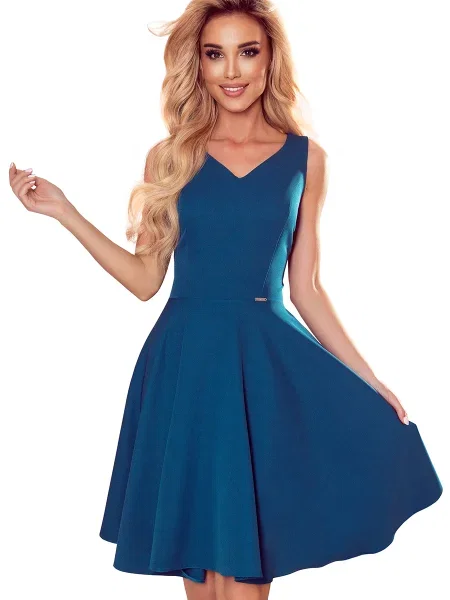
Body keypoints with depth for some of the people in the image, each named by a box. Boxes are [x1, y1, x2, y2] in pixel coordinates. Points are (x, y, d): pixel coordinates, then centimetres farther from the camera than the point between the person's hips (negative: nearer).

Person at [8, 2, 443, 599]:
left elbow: (306, 288, 7)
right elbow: (145, 279, 4)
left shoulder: (305, 157, 4)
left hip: (268, 362, 0)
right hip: (186, 364, 1)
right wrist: (63, 211, -1)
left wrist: (369, 379, 5)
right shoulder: (171, 157, 4)